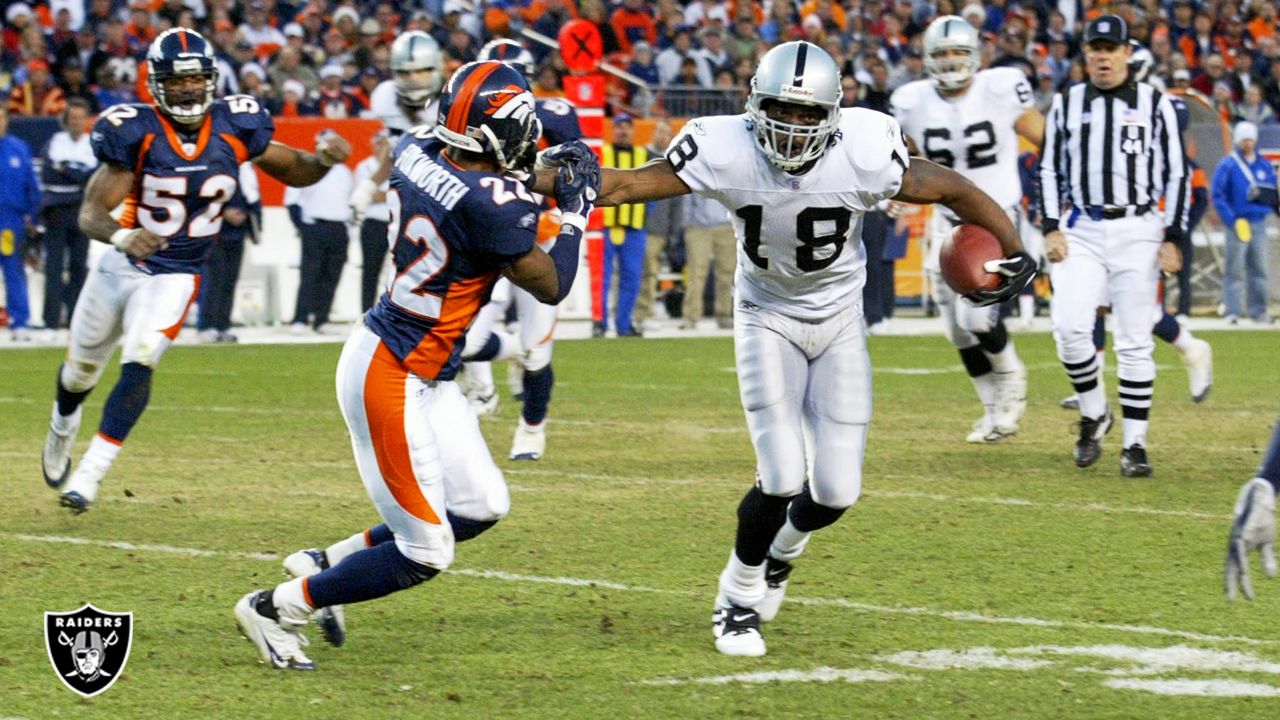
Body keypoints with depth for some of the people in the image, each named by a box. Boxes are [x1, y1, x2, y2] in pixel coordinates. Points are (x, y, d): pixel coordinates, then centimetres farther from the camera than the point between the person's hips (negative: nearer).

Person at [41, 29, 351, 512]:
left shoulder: (234, 127, -11)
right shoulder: (135, 133, -19)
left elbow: (291, 171, 5)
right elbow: (91, 213, -23)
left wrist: (324, 161, -18)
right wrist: (120, 235, -45)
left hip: (176, 276, 0)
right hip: (121, 265, 0)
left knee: (138, 364, -22)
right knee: (83, 367, 19)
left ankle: (92, 472, -17)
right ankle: (63, 428, 52)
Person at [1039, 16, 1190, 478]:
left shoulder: (1155, 105, 3)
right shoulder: (1066, 104, 9)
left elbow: (1176, 175, 3)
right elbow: (1050, 171, 13)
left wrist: (1173, 240, -4)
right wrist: (1051, 229, 1)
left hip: (1138, 232, -1)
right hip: (1081, 232, 1)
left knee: (1135, 342, -1)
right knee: (1070, 328, -15)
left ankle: (1135, 444, 4)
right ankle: (1093, 415, 8)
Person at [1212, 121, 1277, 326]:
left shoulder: (1265, 165, 12)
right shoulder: (1228, 165, -3)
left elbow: (1273, 192, 17)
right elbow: (1217, 195, -6)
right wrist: (1232, 221, -14)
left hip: (1259, 222, 5)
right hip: (1237, 222, -5)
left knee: (1259, 269, 6)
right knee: (1234, 269, -5)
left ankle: (1258, 311, 11)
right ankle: (1232, 311, -3)